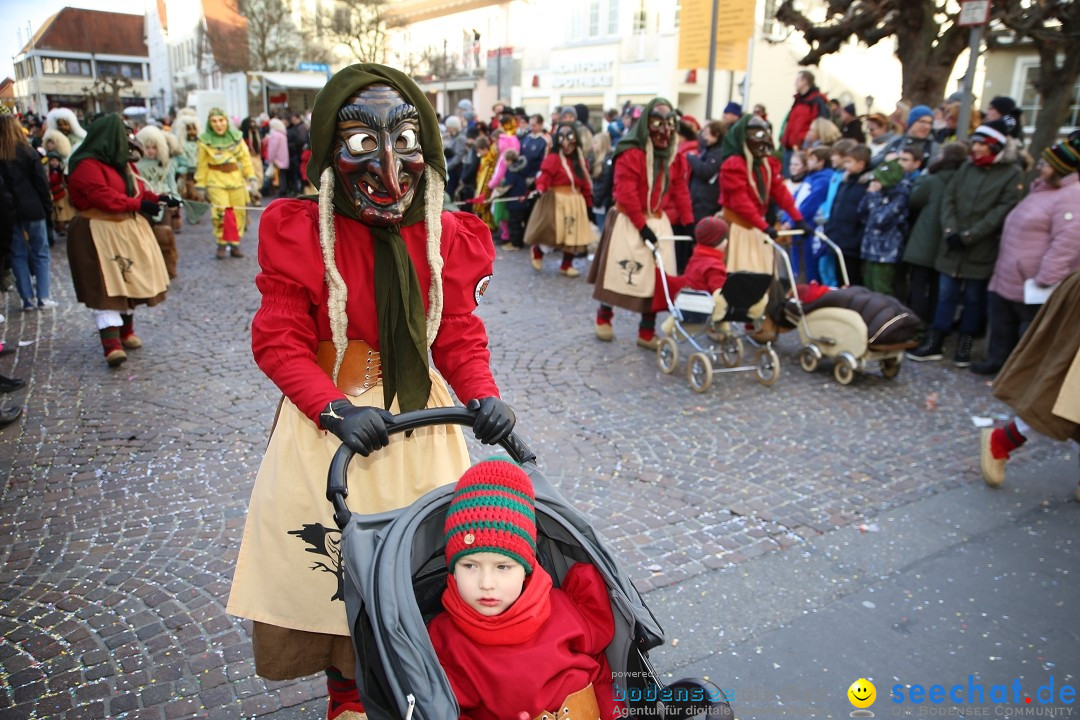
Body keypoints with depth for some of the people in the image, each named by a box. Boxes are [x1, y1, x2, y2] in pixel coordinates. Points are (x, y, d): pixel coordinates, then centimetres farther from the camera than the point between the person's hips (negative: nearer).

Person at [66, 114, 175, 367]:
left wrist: (158, 198, 2)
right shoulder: (87, 166, -16)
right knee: (106, 287, -14)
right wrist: (138, 205, -23)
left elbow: (136, 189, 18)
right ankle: (112, 345, -19)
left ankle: (126, 331, 31)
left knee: (129, 280, 16)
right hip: (99, 234, -9)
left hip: (127, 230, 10)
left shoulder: (119, 163, 15)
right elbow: (104, 197, -25)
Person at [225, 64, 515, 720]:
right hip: (330, 421, -2)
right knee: (337, 574, 11)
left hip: (421, 419, 3)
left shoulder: (446, 237, -4)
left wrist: (482, 395, -20)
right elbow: (279, 340, -11)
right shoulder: (301, 233, -12)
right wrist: (333, 407, -26)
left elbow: (458, 334, -1)